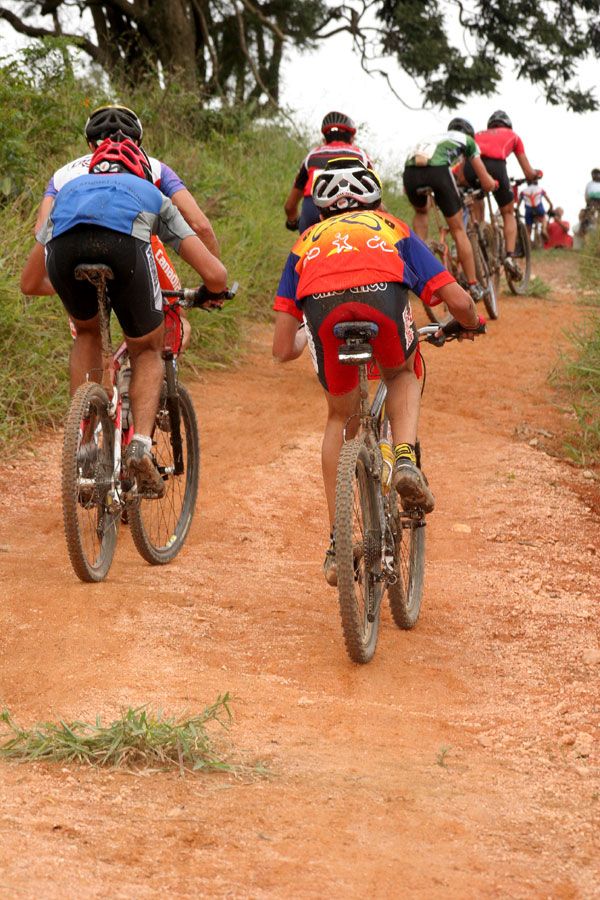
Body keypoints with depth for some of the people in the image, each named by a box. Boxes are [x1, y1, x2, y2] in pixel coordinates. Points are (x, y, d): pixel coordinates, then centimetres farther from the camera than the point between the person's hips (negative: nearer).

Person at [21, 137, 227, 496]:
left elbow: (30, 281, 54)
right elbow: (215, 275, 30)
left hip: (63, 246, 2)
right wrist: (213, 293, 55)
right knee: (148, 351, 24)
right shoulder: (152, 195, 40)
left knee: (86, 334, 33)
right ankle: (141, 443, 0)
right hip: (125, 244, -2)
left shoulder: (69, 189, 46)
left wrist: (64, 288, 76)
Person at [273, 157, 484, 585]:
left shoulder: (308, 242, 39)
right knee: (402, 375, 34)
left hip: (322, 307, 1)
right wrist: (471, 323, 54)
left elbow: (282, 349, 32)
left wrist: (300, 342, 58)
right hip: (382, 292, -1)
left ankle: (338, 543, 18)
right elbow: (458, 299, 29)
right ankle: (406, 459, 8)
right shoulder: (393, 228, 39)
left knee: (341, 416, 25)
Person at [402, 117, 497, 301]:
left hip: (409, 170, 4)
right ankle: (474, 286, 12)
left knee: (421, 212, 36)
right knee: (458, 230, 11)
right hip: (437, 168, -4)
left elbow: (406, 190, 41)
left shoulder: (436, 137, 42)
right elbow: (487, 184, 25)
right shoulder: (467, 139, 30)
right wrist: (492, 183, 49)